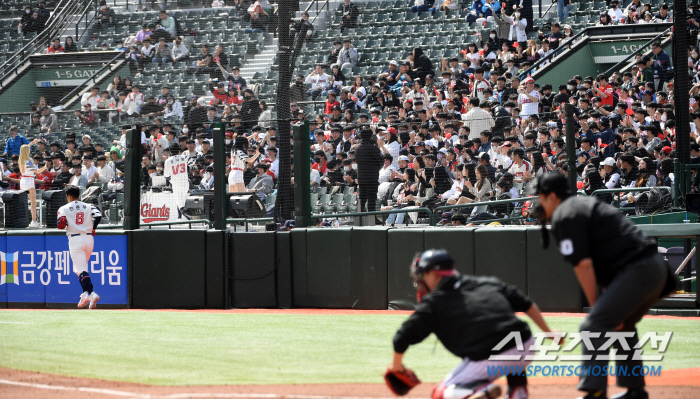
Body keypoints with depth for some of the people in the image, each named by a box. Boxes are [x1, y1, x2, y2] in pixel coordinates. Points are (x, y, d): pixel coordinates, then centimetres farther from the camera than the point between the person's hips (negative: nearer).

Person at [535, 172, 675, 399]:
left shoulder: (564, 216, -5)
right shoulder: (585, 204, 25)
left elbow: (583, 264, -12)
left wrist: (595, 306, -5)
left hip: (637, 272, -10)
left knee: (593, 327, -13)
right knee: (621, 326, 27)